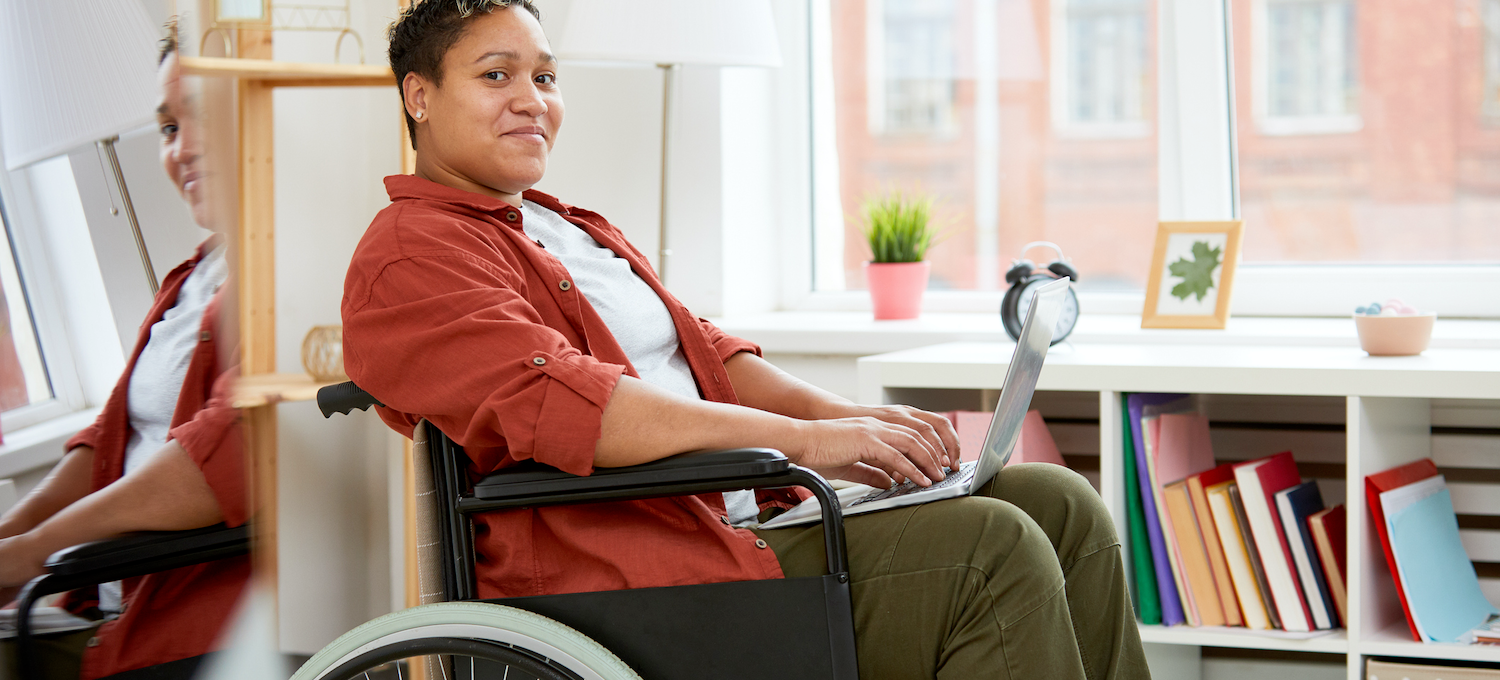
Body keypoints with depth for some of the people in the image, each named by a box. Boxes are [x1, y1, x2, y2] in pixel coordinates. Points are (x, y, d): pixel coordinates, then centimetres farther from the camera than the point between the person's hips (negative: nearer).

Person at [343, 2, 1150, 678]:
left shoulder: (576, 230, 27)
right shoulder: (409, 256, -6)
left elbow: (703, 350, 20)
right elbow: (554, 400, -20)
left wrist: (842, 413, -2)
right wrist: (803, 438, -24)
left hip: (745, 517, 10)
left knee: (1056, 504, -2)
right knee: (990, 553, -22)